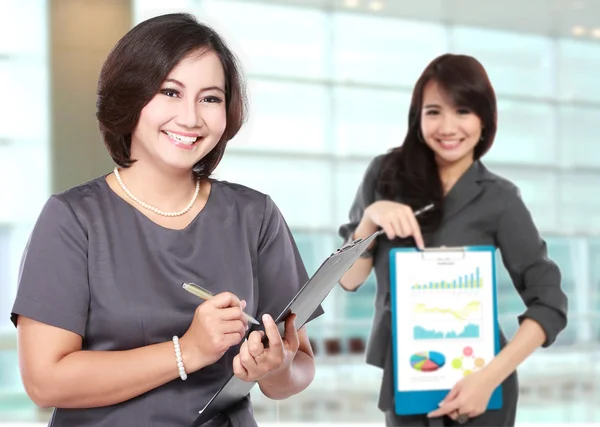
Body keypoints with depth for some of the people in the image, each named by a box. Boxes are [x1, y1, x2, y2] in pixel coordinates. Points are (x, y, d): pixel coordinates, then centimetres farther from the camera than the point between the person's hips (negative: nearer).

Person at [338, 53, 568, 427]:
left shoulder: (498, 198, -8)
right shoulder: (386, 174, -2)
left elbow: (549, 305, -10)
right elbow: (348, 280, 2)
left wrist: (490, 378, -21)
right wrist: (370, 217, -16)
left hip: (475, 389, -2)